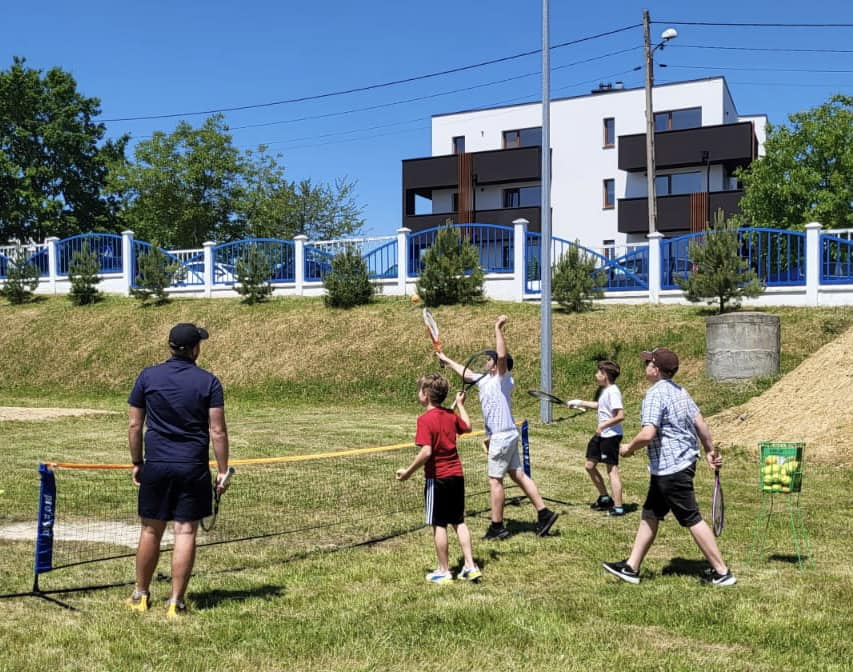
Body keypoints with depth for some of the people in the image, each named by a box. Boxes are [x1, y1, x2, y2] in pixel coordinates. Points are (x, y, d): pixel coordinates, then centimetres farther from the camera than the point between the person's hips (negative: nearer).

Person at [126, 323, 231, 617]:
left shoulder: (148, 376, 3)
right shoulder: (209, 382, -3)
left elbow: (134, 425, 5)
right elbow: (217, 431, -5)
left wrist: (136, 463, 15)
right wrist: (222, 471, 1)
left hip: (156, 466, 2)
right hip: (193, 468, -2)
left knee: (151, 531, 12)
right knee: (186, 532, 3)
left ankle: (141, 595, 24)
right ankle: (176, 601, 6)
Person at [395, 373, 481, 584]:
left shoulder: (425, 419, -16)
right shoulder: (451, 415, 4)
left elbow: (426, 452, -24)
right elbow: (467, 427, 25)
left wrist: (408, 471, -14)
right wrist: (460, 404, 34)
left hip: (437, 478, -7)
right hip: (457, 475, 7)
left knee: (439, 525, 5)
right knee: (459, 522, 15)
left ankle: (444, 571, 13)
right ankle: (470, 566, 15)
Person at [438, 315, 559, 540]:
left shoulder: (503, 380, -11)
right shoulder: (484, 381, 12)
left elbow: (502, 355, -28)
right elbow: (465, 372, 28)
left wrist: (498, 329, -28)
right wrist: (446, 360, 38)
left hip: (503, 437, -9)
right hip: (499, 436, 9)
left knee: (495, 480, -2)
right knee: (518, 475, 10)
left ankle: (497, 526, 5)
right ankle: (543, 513, 12)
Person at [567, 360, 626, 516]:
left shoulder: (612, 391, -19)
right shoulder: (604, 390, 11)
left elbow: (620, 415, -26)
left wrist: (603, 425, -21)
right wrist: (580, 403, 28)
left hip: (611, 435, -10)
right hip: (600, 434, 10)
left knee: (612, 470, -6)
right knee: (590, 465, 15)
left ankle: (618, 507, 0)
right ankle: (604, 498, 28)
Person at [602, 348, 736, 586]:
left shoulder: (655, 394, -18)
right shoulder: (680, 391, 11)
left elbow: (647, 434, -27)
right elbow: (700, 423, 13)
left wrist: (629, 448, -10)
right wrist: (711, 451, 22)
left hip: (671, 468, -10)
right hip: (684, 461, 10)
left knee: (692, 520, -1)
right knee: (650, 515, 14)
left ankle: (722, 572, 8)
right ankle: (631, 567, 20)